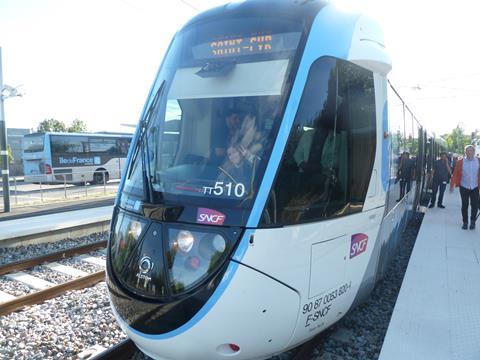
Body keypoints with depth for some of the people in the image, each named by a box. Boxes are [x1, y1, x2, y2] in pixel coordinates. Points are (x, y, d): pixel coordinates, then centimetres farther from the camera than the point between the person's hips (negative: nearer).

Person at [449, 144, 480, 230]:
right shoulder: (460, 162, -6)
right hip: (464, 187, -1)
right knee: (464, 205, 7)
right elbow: (455, 174, -4)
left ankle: (473, 221, 24)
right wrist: (452, 185, -6)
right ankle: (465, 222, 21)